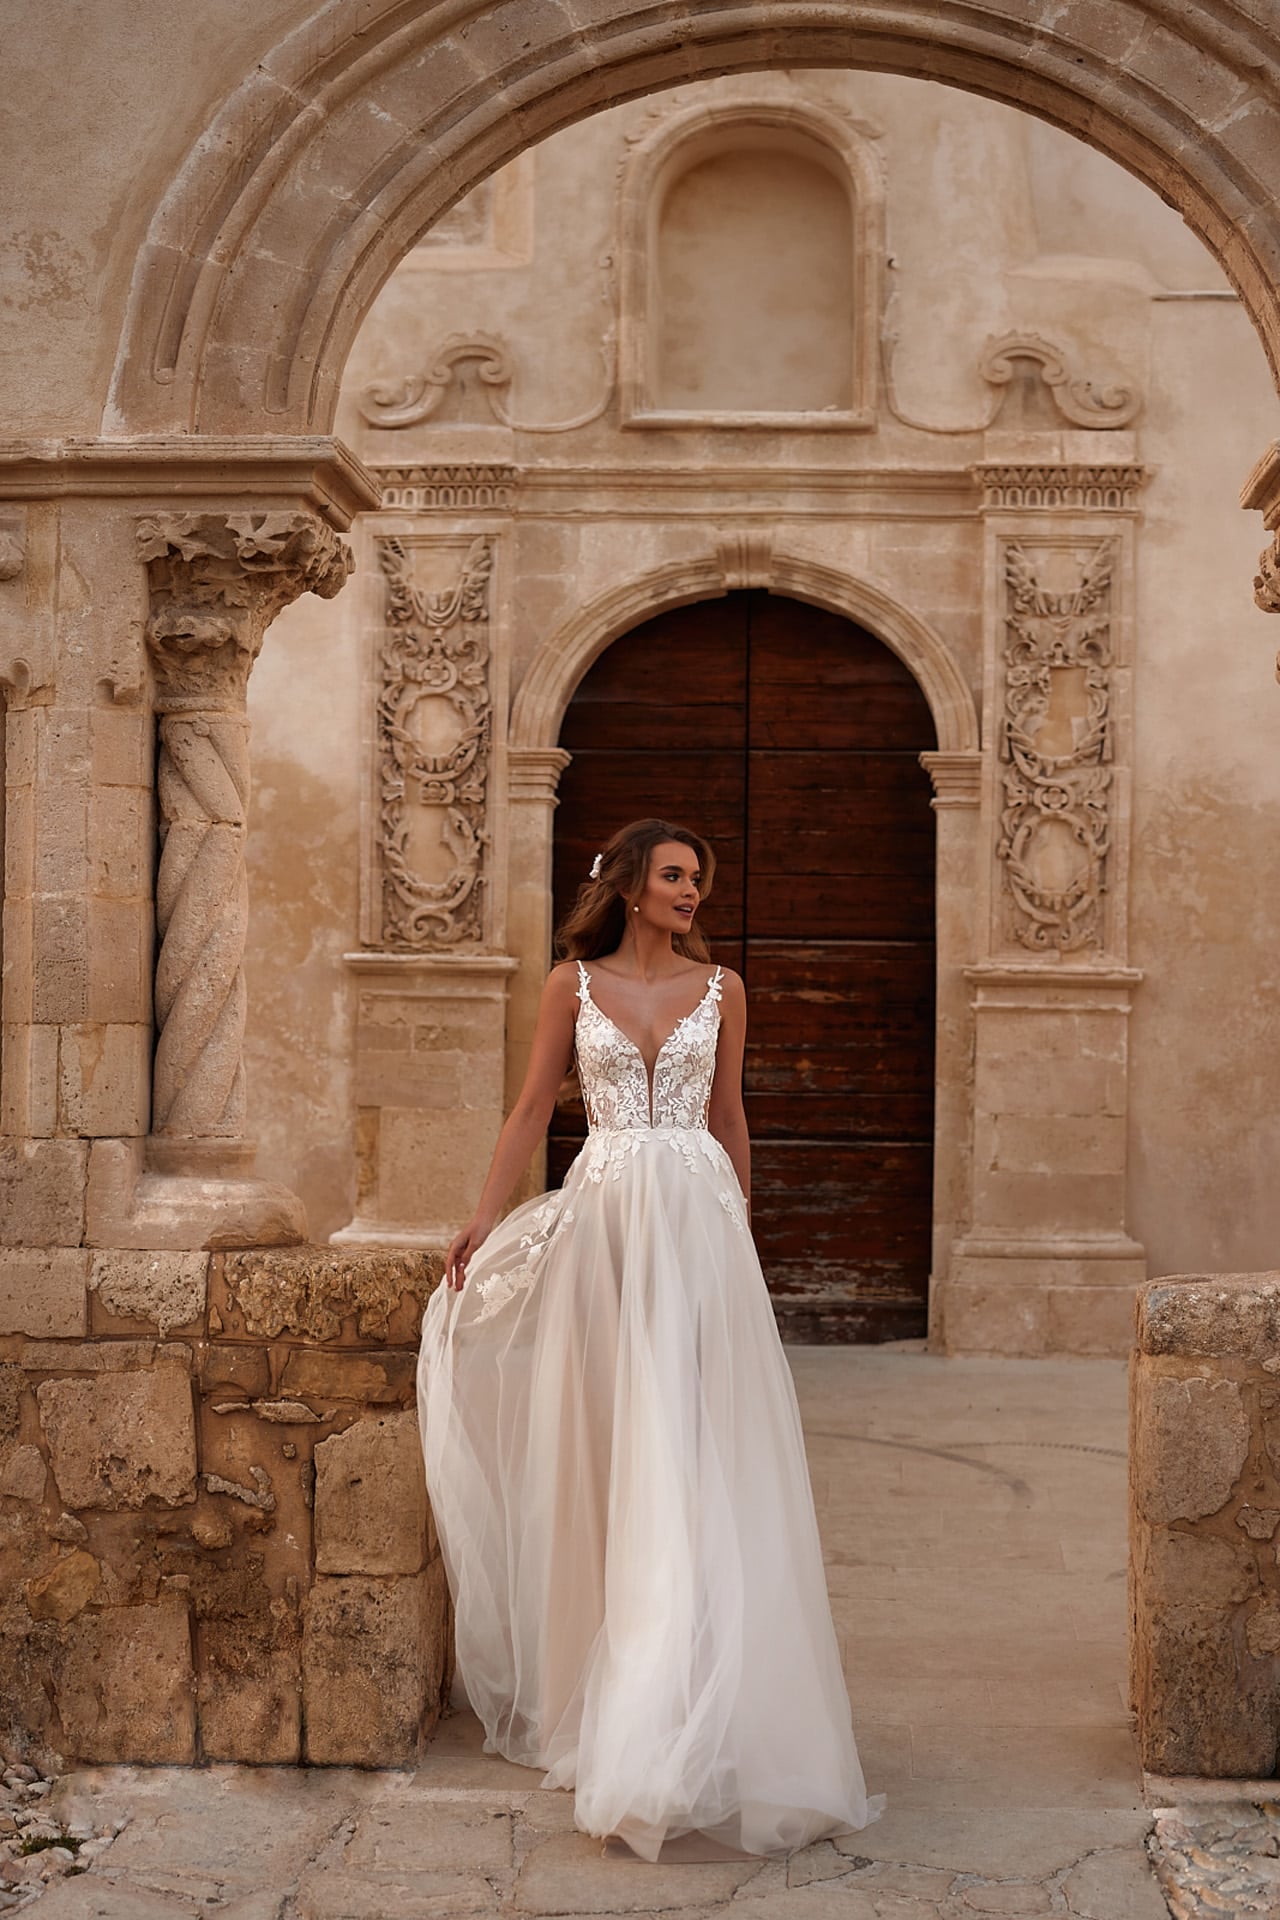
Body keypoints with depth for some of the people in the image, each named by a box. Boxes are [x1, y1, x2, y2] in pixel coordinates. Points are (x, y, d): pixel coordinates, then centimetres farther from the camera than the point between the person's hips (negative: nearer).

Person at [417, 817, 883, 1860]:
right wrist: (484, 1219, 0)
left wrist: (740, 1226, 17)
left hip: (697, 1223, 0)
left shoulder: (721, 988, 9)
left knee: (695, 1444, -3)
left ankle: (691, 1706, 4)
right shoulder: (574, 983, 6)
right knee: (604, 1447, 2)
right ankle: (598, 1689, 14)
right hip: (603, 1219, 0)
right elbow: (533, 1108, 7)